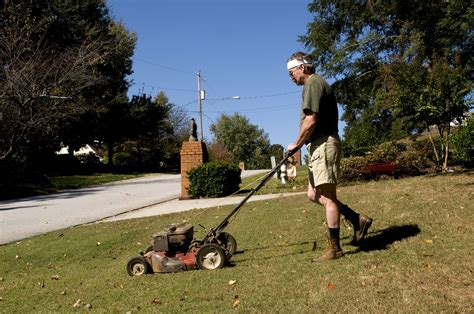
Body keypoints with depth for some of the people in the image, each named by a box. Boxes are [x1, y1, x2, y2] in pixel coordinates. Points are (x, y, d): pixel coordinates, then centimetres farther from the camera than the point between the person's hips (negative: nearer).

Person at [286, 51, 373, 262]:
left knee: (326, 197, -6)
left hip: (324, 145, -10)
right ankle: (358, 220, 17)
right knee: (314, 194, 12)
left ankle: (334, 248, 3)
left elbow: (310, 120, -18)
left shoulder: (313, 83, -9)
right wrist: (303, 143, 14)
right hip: (319, 146, 10)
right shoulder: (316, 83, 23)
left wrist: (297, 143, -6)